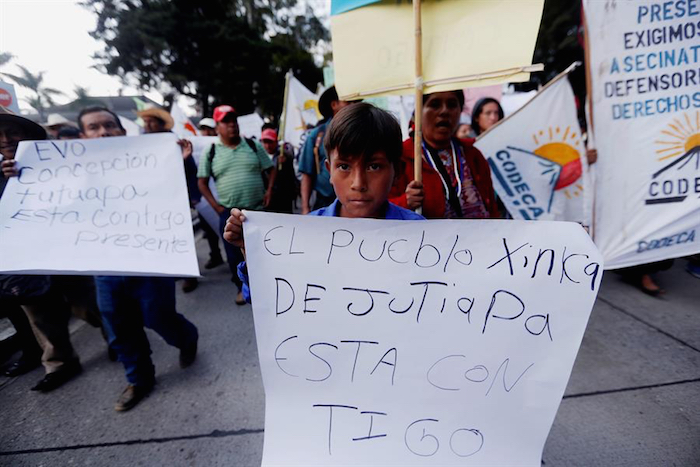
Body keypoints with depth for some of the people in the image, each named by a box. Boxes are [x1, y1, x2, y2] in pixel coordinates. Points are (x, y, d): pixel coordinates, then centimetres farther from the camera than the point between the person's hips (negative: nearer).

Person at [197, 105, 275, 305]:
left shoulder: (253, 146, 5)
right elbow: (202, 182, 5)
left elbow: (271, 170, 10)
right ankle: (242, 288, 25)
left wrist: (269, 191, -4)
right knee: (234, 253, 5)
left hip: (258, 210, 1)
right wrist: (216, 207, -4)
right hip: (229, 213, 0)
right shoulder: (210, 152, 2)